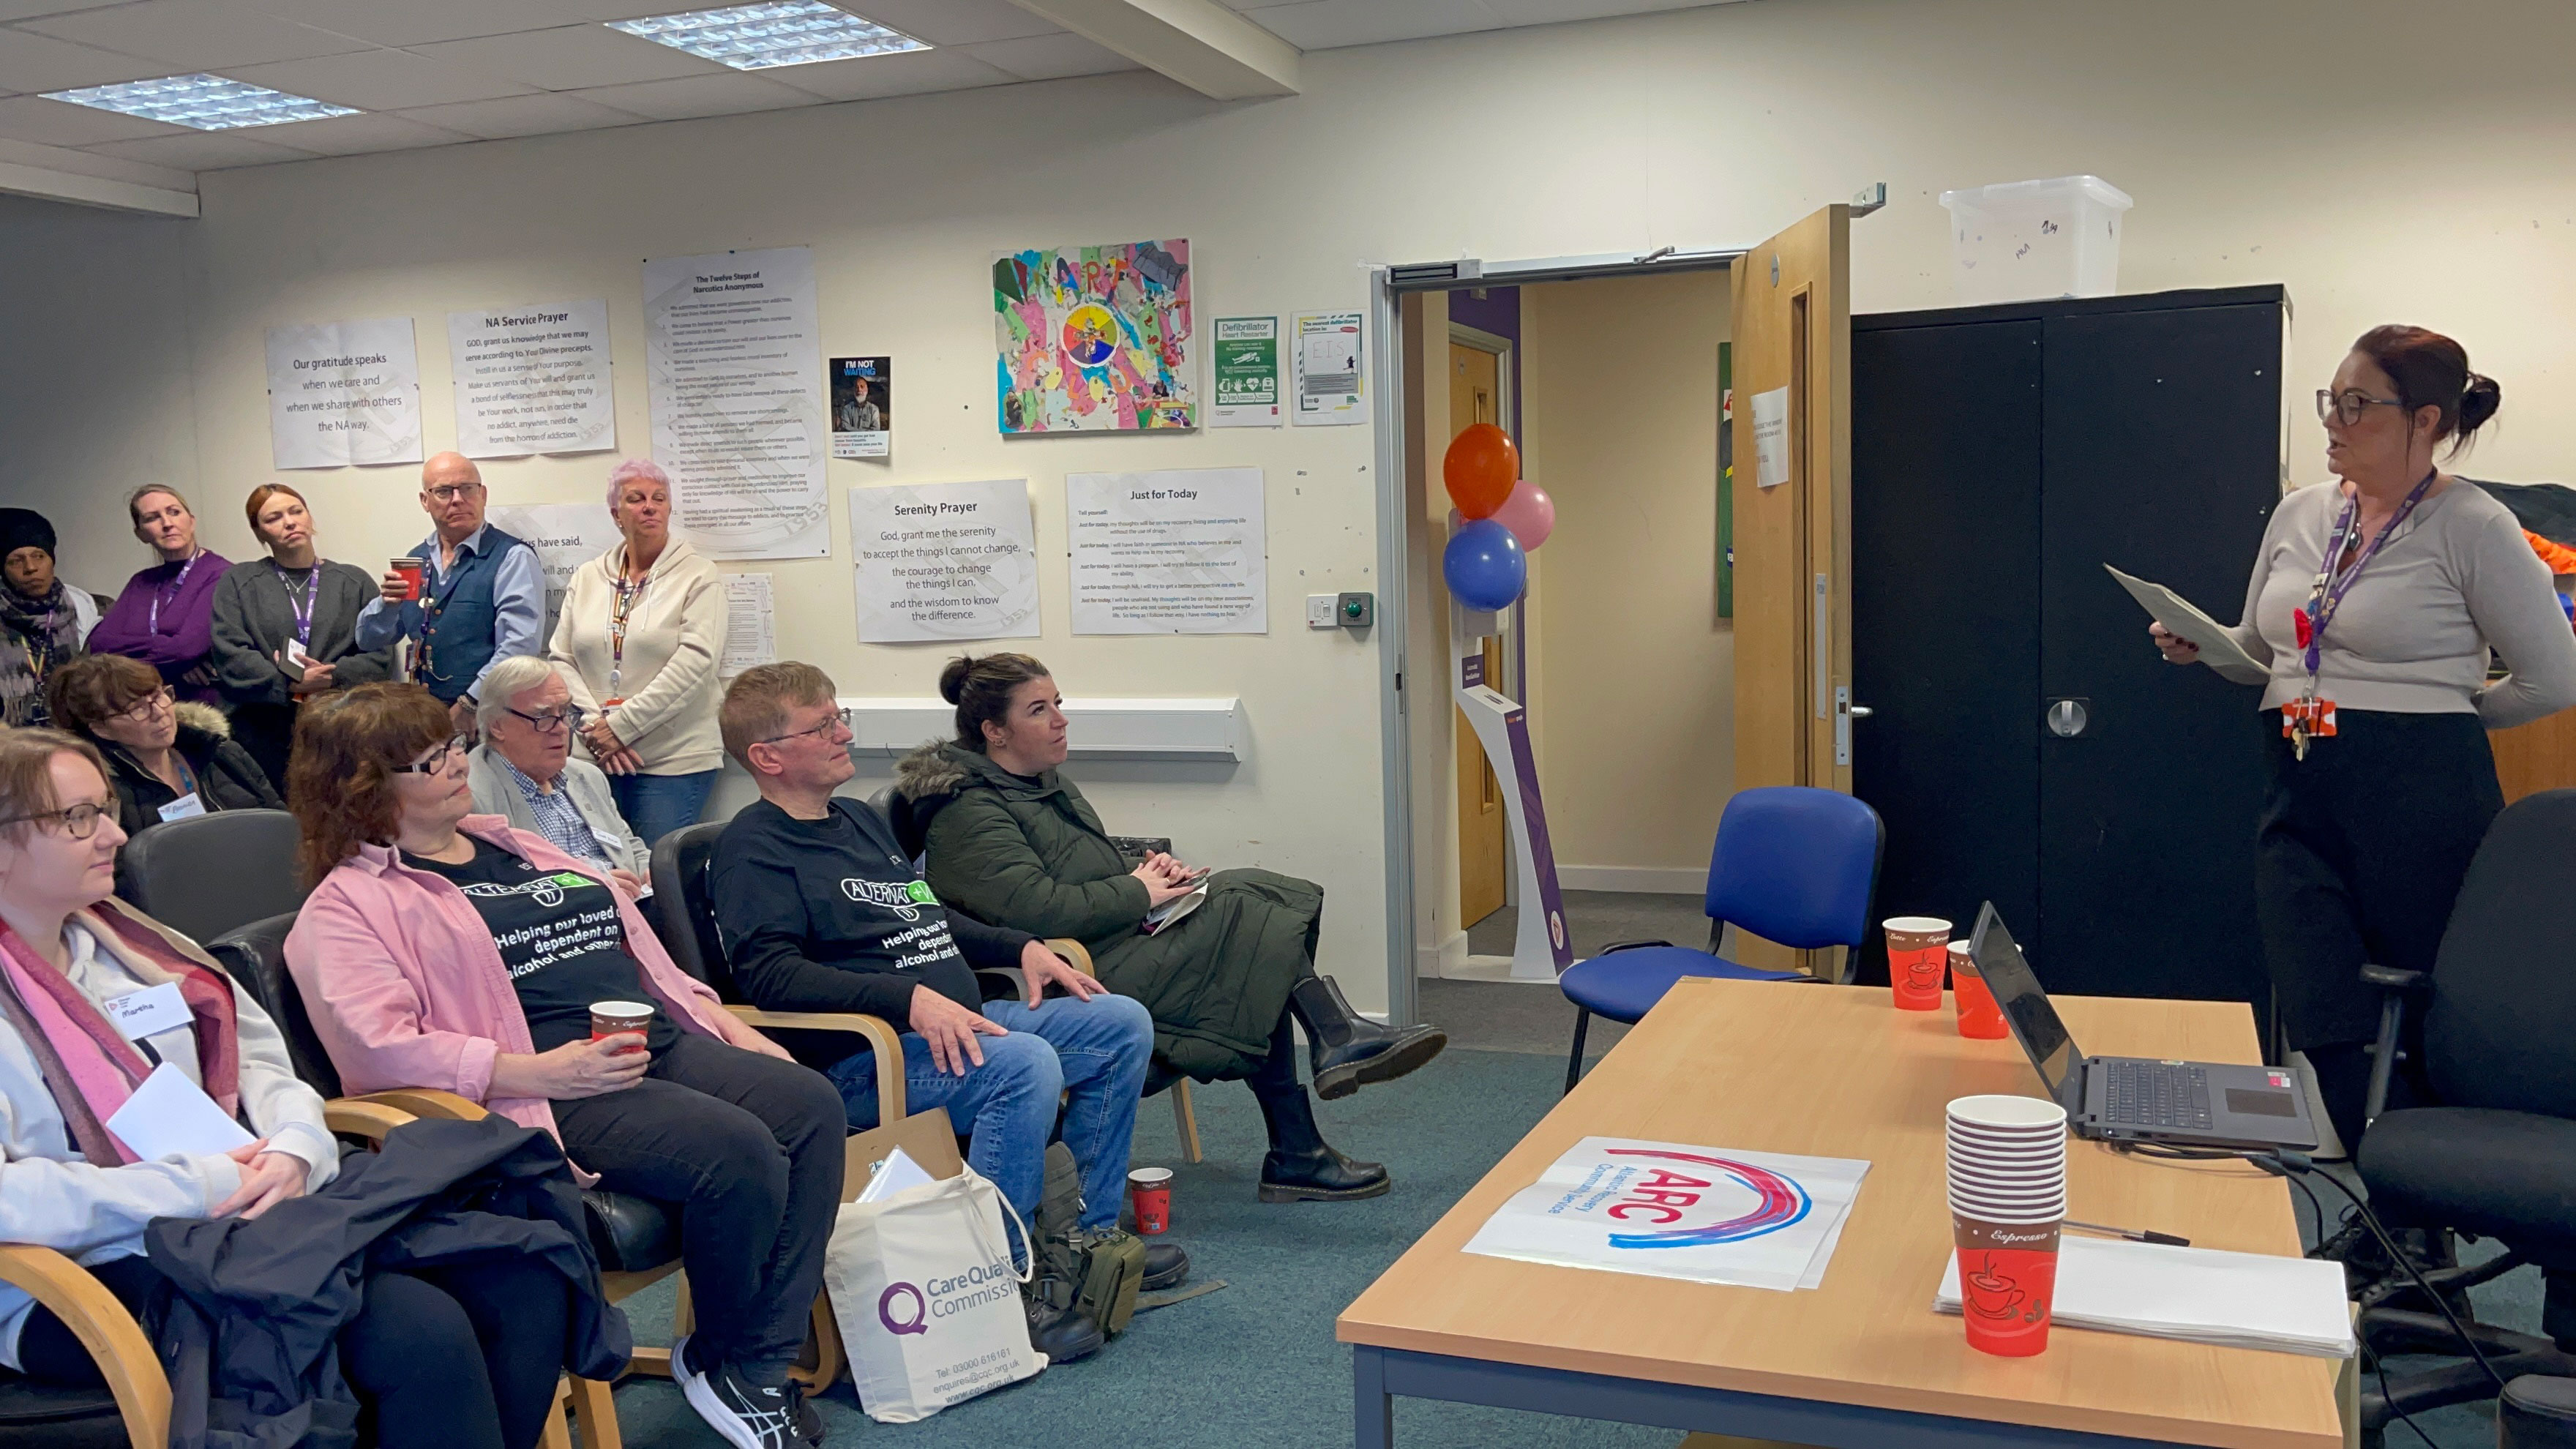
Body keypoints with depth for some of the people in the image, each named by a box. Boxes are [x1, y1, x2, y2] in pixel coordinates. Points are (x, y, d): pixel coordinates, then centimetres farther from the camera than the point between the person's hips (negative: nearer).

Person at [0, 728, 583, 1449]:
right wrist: (205, 1187, -20)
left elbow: (262, 1061, 16)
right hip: (103, 1274, -7)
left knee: (525, 1285, -16)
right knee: (420, 1332, -30)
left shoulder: (131, 941, 17)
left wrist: (291, 1150, -7)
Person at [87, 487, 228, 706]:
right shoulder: (141, 582, 18)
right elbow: (99, 643, 6)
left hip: (203, 706, -5)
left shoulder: (220, 574, -3)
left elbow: (188, 647, -14)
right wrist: (166, 649, -8)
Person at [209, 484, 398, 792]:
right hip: (264, 736, 0)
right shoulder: (237, 583, 11)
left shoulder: (355, 582, 11)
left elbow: (380, 657, 2)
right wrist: (289, 685, -14)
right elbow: (230, 657, -2)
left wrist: (331, 677, -14)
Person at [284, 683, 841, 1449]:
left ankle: (758, 1367, -13)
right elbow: (380, 1047, -14)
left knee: (811, 1105, -17)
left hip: (662, 1044, 8)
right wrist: (542, 1071, -22)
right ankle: (715, 1359, -1)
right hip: (549, 1093, -7)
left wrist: (725, 1024, 13)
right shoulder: (348, 905, 1)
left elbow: (636, 945, 27)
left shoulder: (514, 844, 25)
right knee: (739, 1152, -29)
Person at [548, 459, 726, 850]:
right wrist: (595, 725, -7)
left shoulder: (699, 576, -1)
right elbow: (561, 659, 9)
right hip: (597, 759, 4)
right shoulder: (587, 578, 12)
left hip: (675, 762, -4)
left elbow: (694, 661, -11)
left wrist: (621, 726, -13)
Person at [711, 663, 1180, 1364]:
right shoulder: (754, 848, -7)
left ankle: (1093, 1233, 13)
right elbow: (769, 974, -21)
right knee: (1025, 1064, -34)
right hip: (863, 1057, -10)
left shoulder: (862, 819, 22)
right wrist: (910, 999, -30)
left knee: (1123, 1024, 5)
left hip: (959, 1021, 10)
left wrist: (1022, 947, 16)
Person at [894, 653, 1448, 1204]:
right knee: (1247, 930, -19)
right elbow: (1036, 907, -26)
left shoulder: (1042, 781, 19)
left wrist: (1146, 871, 5)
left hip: (1116, 940, 10)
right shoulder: (968, 816, -14)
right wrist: (1137, 893, -14)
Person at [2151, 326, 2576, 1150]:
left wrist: (2440, 713, 5)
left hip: (2423, 804, -5)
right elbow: (2263, 654, 23)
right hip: (2301, 800, 5)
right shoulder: (2300, 514, 11)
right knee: (2330, 1040, 0)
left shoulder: (2470, 526, -6)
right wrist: (2201, 644, 3)